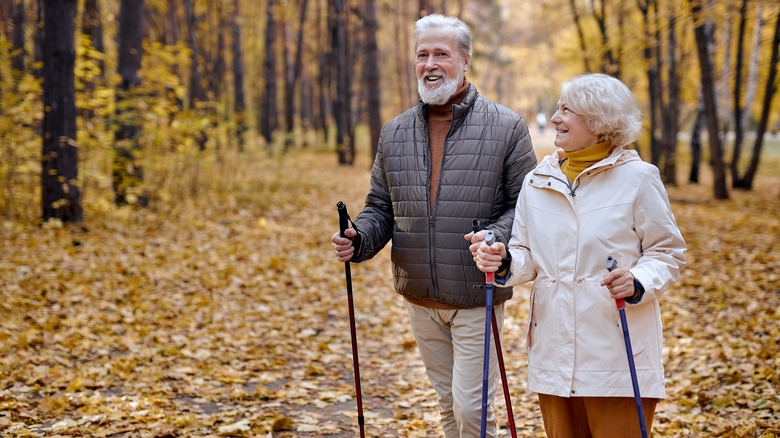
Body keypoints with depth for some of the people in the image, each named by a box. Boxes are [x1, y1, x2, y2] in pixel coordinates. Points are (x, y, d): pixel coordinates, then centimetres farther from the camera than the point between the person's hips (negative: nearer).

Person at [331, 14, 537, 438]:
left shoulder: (506, 128, -6)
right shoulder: (394, 133, 7)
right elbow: (380, 207, 12)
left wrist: (495, 239, -25)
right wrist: (358, 238, -8)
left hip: (477, 298, -4)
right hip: (420, 299, 5)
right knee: (448, 403, 17)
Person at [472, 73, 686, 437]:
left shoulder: (638, 178, -3)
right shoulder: (537, 181, 9)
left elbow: (667, 251, 1)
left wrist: (639, 283, -18)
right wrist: (505, 263, -8)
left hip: (618, 349, -4)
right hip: (554, 351, 4)